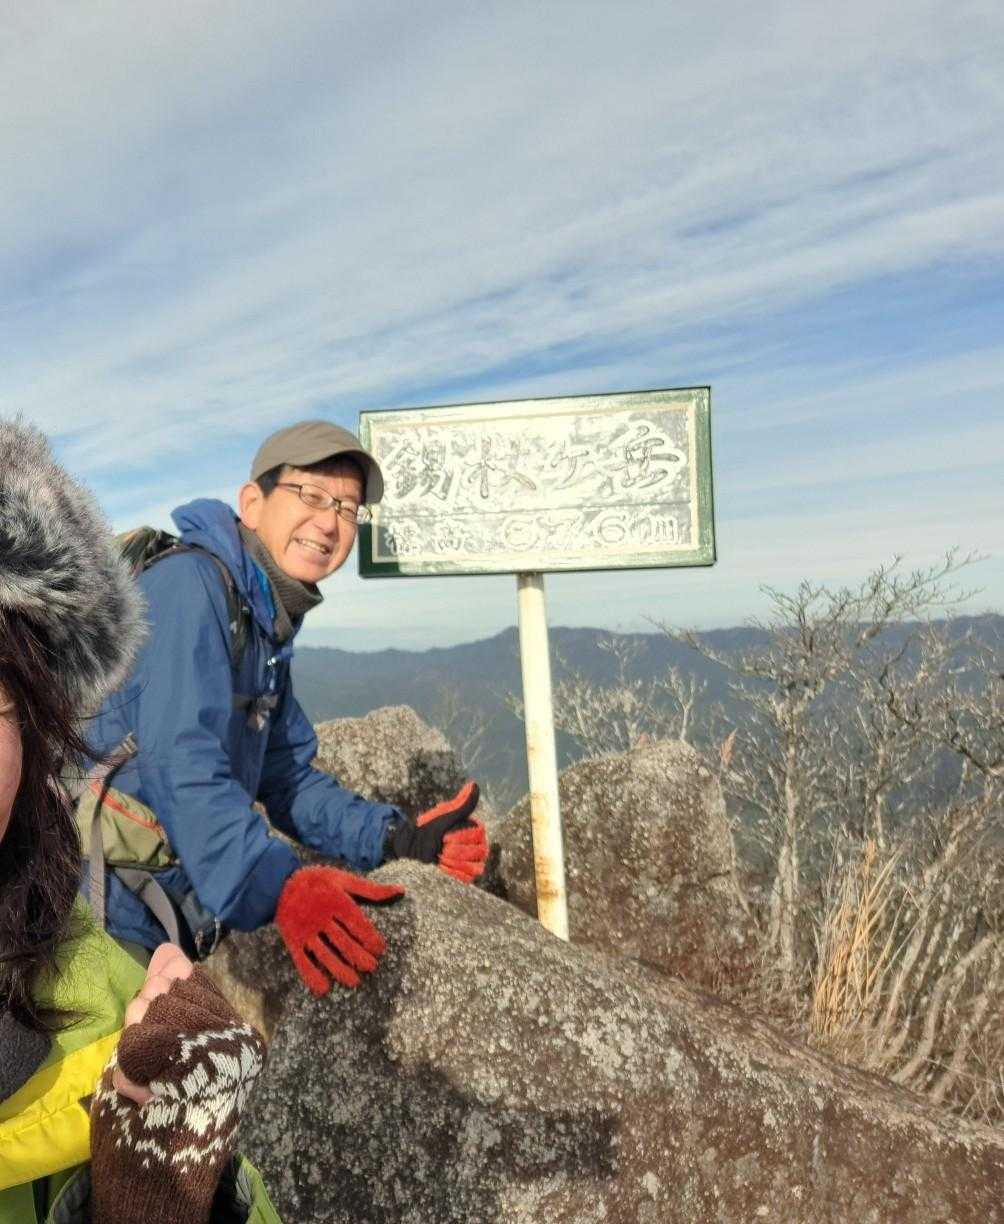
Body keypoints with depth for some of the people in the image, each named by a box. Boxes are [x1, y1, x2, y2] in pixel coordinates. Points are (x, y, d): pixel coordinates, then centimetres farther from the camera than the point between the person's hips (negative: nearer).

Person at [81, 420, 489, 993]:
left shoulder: (267, 625, 10)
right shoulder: (190, 582, -18)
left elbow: (284, 775, 9)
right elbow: (180, 762, -30)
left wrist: (399, 839, -3)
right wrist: (277, 885, -41)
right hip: (108, 916, -8)